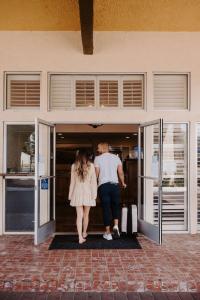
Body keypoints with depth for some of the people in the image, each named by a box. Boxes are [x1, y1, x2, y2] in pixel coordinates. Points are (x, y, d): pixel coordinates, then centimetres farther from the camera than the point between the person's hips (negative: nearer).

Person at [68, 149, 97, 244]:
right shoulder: (91, 166, -4)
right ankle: (84, 233, 32)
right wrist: (94, 194, 0)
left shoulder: (74, 166, -1)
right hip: (87, 193, 0)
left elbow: (72, 182, 2)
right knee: (86, 215, 15)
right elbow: (93, 181, -5)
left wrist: (70, 195, 9)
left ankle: (80, 237, -1)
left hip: (77, 193, 0)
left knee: (79, 215, 3)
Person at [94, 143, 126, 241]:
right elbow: (120, 172, 5)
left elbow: (96, 173, -6)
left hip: (103, 185, -2)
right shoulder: (116, 157, 6)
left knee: (106, 208, 5)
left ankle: (108, 233, 11)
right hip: (115, 184, 2)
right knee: (115, 206, 18)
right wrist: (123, 183, 19)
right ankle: (116, 226, 0)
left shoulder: (98, 158, -1)